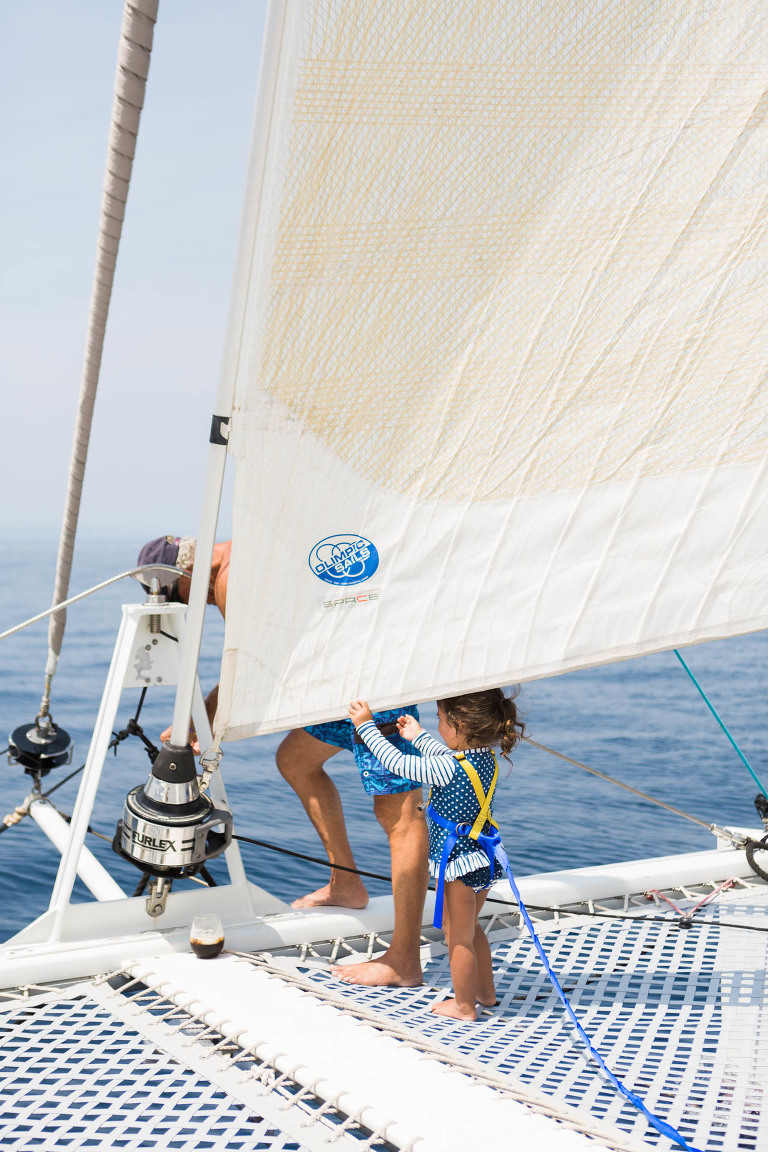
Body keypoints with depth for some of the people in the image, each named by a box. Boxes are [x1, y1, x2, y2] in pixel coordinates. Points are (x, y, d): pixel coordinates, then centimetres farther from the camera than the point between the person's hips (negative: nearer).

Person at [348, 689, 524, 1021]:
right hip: (484, 861, 8)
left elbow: (398, 763, -19)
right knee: (471, 929, 27)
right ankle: (486, 991, 40)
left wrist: (366, 725, -10)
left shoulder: (449, 769, -26)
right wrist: (418, 736, 30)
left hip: (458, 863, -8)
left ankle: (464, 1006, 24)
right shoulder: (486, 757, -2)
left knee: (458, 938, 10)